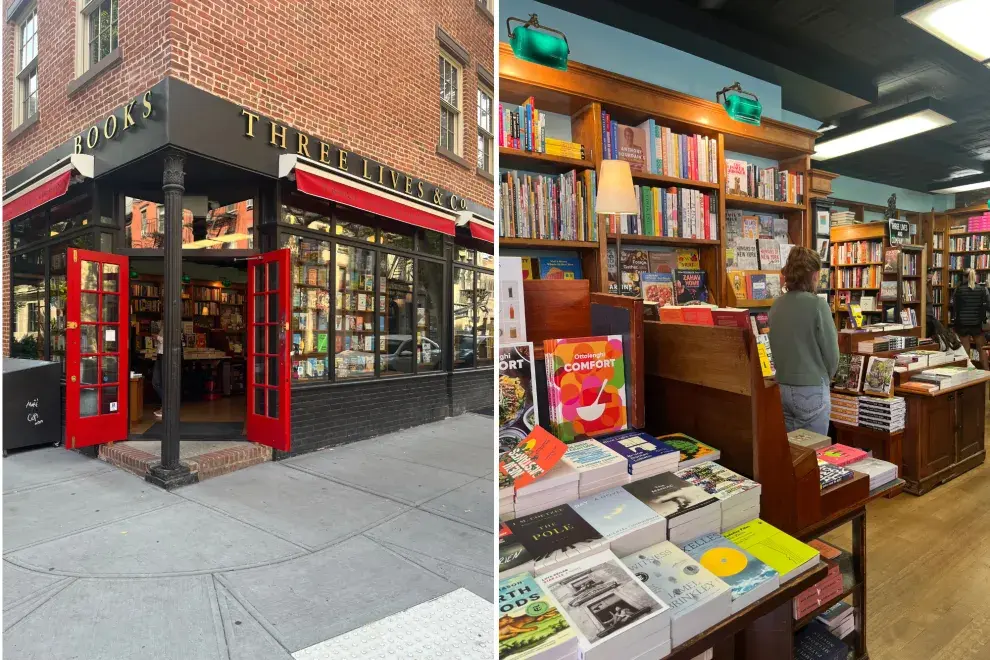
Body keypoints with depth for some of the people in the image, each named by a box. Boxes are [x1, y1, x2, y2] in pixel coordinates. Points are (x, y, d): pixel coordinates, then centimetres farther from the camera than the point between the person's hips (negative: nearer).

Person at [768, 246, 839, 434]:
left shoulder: (776, 305, 1)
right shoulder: (817, 304, -15)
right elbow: (832, 353, -9)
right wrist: (825, 378, 9)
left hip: (782, 388, 6)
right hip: (811, 390, -5)